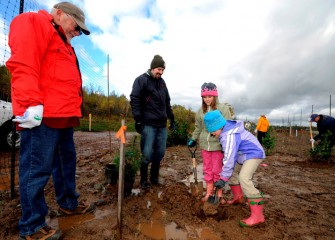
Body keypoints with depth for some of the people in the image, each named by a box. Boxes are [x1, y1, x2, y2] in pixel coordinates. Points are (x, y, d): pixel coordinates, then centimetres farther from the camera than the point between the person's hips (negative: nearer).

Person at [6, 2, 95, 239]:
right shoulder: (33, 22, -1)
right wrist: (31, 104, -23)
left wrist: (73, 111, 20)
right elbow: (22, 65, -16)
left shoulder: (63, 44, 27)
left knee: (67, 162, 18)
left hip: (63, 116, 10)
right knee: (37, 169, -2)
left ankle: (68, 204, 35)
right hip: (42, 116, -10)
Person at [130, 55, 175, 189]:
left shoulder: (162, 82, 18)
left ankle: (154, 178, 25)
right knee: (147, 154, -4)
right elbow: (134, 100, -9)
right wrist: (138, 120, -14)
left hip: (162, 124, 6)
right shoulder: (141, 80, -2)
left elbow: (167, 102, 25)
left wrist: (171, 118, 22)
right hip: (148, 124, -6)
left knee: (160, 153, 8)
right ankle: (143, 180, 15)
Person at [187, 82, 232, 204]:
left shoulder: (223, 108, -6)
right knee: (207, 170, 14)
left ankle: (219, 194, 23)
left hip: (218, 145, -4)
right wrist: (193, 139, 8)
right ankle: (209, 193, 27)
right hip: (205, 145, 4)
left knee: (217, 170, 6)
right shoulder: (201, 111, 7)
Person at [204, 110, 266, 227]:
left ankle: (257, 215, -23)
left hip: (253, 153, -10)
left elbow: (230, 158, -30)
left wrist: (223, 178, -26)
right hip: (244, 155, 10)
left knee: (244, 178, -28)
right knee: (230, 173, 15)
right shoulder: (226, 130, 0)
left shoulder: (229, 136, -30)